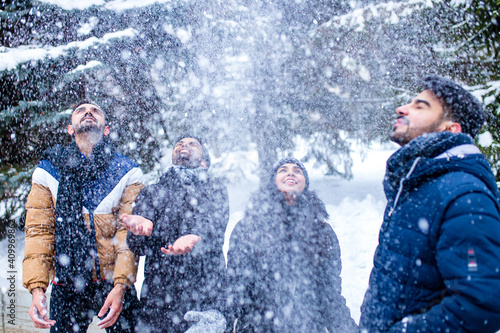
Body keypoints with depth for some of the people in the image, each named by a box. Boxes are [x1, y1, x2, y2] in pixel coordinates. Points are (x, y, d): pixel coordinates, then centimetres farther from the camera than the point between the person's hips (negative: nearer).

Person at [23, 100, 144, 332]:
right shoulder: (48, 172, 6)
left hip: (115, 285, 0)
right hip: (66, 286, 1)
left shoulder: (127, 173, 1)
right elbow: (38, 231, 2)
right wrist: (37, 288, -8)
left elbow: (130, 231, -4)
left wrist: (121, 284, -14)